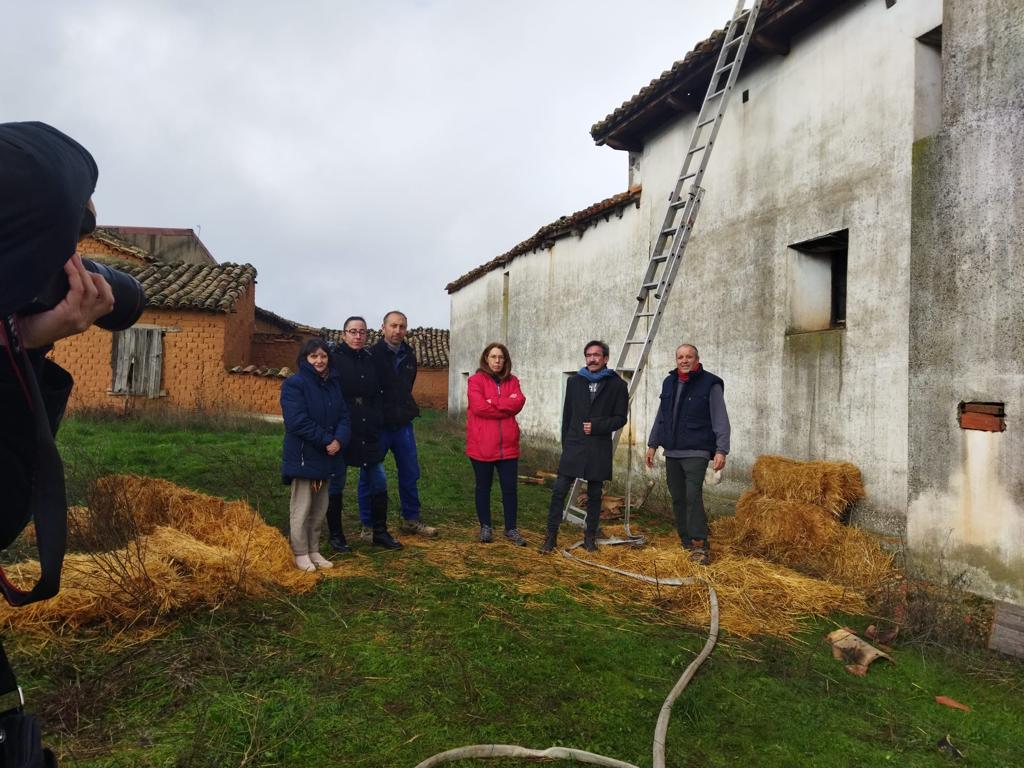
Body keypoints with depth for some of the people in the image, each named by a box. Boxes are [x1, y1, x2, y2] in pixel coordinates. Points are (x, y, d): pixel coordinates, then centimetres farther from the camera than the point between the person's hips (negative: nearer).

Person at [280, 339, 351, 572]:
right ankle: (300, 553, 15)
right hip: (303, 457, -6)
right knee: (301, 507, 3)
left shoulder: (334, 384, 11)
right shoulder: (294, 384, -10)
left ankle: (314, 551, 25)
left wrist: (339, 440, -13)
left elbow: (344, 416, 6)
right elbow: (298, 421, -19)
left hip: (327, 456, 7)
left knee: (320, 508, 14)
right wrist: (326, 440, -19)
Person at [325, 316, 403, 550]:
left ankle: (379, 533, 19)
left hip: (368, 434, 5)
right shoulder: (333, 359, -6)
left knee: (379, 482, 6)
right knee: (336, 485, 6)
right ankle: (335, 536, 20)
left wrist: (377, 421, 5)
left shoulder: (371, 360, 11)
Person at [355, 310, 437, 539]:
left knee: (410, 474, 11)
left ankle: (411, 520, 25)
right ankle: (368, 526, 17)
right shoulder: (372, 355, -10)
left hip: (403, 424, 6)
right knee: (370, 476, 4)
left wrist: (408, 410, 15)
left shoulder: (409, 356, 8)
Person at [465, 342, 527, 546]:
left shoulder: (512, 381, 10)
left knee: (510, 488, 6)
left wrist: (492, 402, -14)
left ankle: (511, 528, 19)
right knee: (483, 487, 10)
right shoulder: (476, 380, -2)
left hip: (507, 445, 3)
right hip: (482, 444, -3)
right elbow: (478, 406, -17)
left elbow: (519, 402, -7)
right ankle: (485, 527, 23)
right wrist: (506, 406, -9)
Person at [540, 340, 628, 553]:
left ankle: (590, 537, 21)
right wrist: (565, 444, 11)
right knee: (559, 491, -4)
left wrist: (596, 426, -13)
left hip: (599, 449, -1)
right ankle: (551, 536, 6)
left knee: (594, 495, 8)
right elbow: (567, 415, 13)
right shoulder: (574, 382, 10)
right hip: (573, 446, 2)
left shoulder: (617, 384, 1)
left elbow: (621, 418, 0)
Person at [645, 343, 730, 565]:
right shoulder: (669, 383, 13)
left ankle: (700, 545, -6)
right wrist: (653, 444, 17)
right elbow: (661, 417, 19)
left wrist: (721, 450, -16)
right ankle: (686, 542, 20)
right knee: (678, 498, 9)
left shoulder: (710, 384, -5)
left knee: (693, 497, -14)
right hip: (672, 453, 6)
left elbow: (720, 420, -8)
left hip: (696, 453, -6)